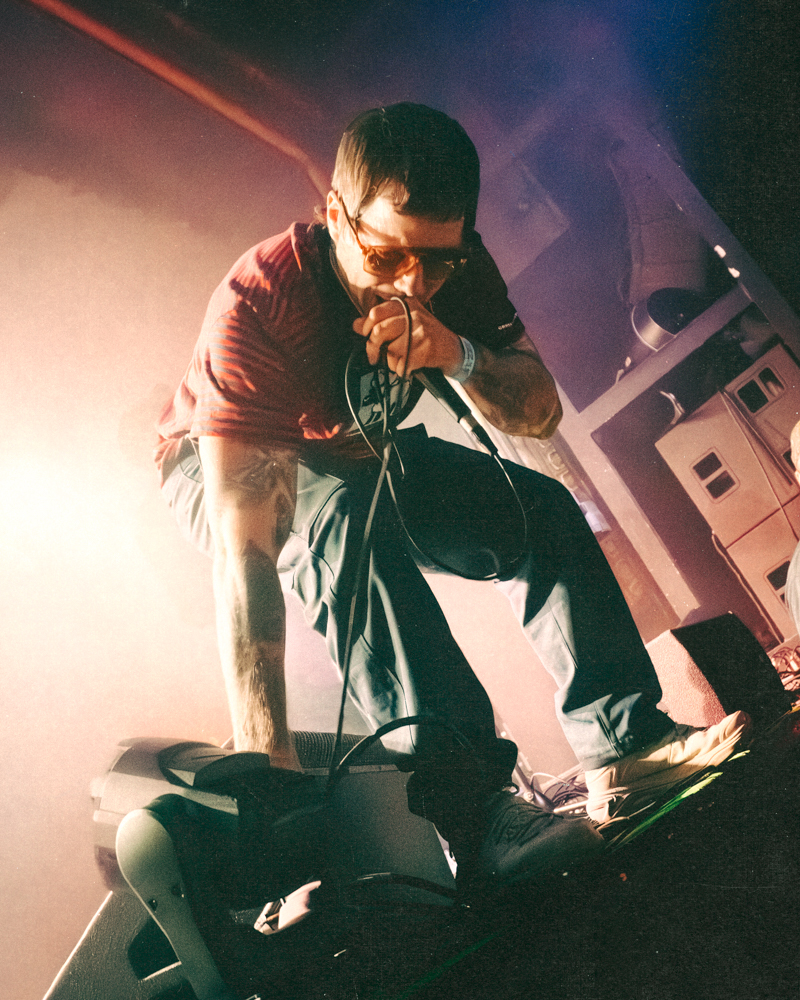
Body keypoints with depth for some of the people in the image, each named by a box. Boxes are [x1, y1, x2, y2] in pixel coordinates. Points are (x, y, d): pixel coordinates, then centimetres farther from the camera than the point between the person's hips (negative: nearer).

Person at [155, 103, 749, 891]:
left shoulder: (451, 269, -20)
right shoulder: (258, 302, -38)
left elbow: (540, 414, -18)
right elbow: (243, 545, -45)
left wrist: (458, 355, -41)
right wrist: (266, 763, -50)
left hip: (359, 456, 6)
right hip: (226, 471, -6)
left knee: (538, 507, -8)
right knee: (350, 519, -38)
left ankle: (623, 748, -11)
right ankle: (472, 812, -41)